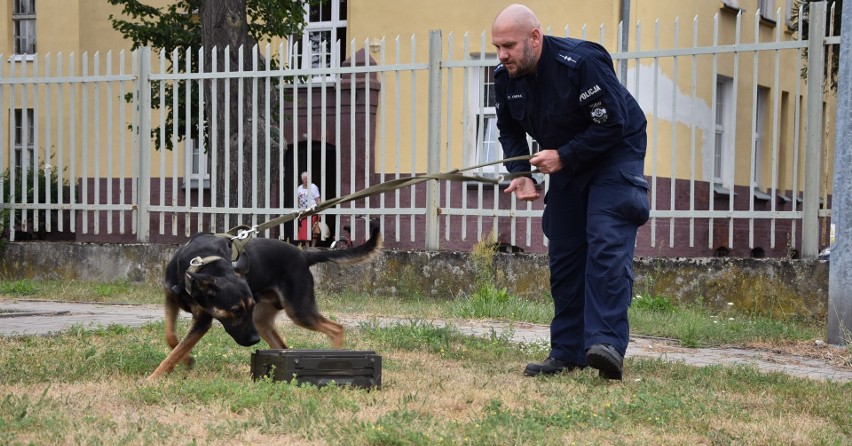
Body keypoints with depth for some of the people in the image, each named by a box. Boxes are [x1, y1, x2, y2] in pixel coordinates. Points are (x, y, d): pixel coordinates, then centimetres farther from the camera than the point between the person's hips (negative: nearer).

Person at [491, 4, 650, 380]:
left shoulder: (581, 63, -29)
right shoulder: (506, 77, -8)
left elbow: (612, 126, -27)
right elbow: (510, 129, 8)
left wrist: (563, 156, -27)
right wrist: (520, 173, -8)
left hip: (614, 155, -7)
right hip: (565, 163, 7)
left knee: (607, 245, -21)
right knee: (563, 254, 5)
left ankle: (607, 344, -29)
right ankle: (568, 352, 10)